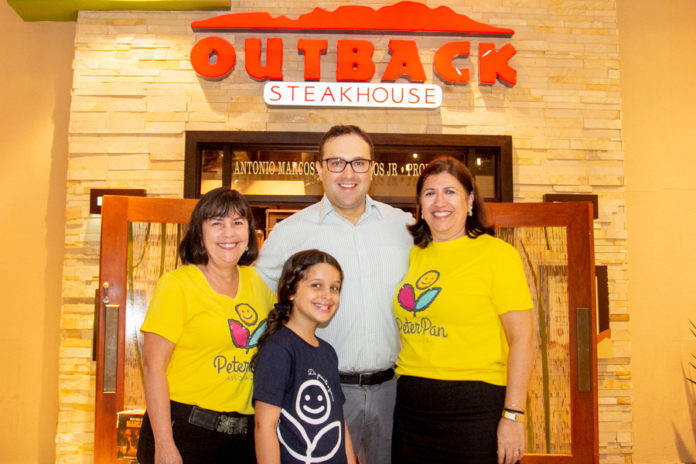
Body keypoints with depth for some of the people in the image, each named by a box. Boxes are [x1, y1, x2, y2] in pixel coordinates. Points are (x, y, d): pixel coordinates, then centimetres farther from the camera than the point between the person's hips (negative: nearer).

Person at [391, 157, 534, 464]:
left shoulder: (498, 254, -6)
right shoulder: (413, 255, 9)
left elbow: (522, 338, -9)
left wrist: (513, 416, -14)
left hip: (475, 410, -5)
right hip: (410, 408, 5)